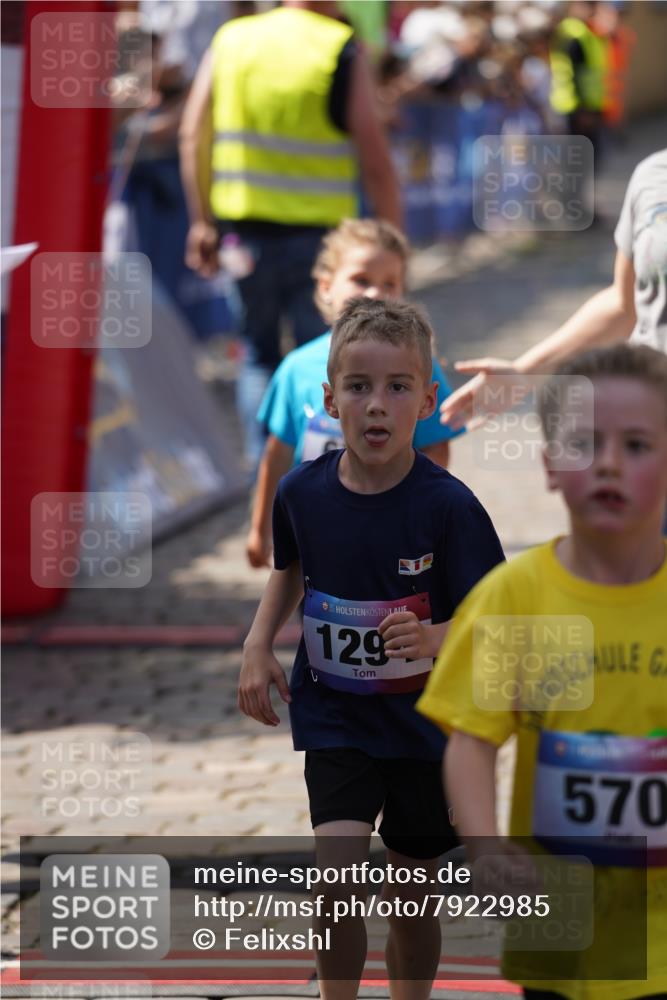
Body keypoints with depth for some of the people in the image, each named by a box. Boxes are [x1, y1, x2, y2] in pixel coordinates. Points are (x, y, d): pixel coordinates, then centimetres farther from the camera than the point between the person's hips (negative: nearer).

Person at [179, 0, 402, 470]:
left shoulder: (231, 39, 4)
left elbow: (194, 135, 6)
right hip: (315, 232, -3)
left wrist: (203, 221, 13)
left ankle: (262, 468, 12)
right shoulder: (343, 51, -8)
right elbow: (375, 158, -9)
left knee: (258, 353, 16)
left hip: (243, 225, 3)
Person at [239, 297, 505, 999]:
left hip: (425, 723, -1)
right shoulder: (302, 492, -8)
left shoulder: (448, 506, -17)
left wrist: (432, 638, -34)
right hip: (333, 718, 1)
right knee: (338, 878, -16)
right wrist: (258, 644, 2)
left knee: (414, 898, 11)